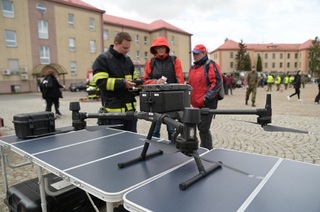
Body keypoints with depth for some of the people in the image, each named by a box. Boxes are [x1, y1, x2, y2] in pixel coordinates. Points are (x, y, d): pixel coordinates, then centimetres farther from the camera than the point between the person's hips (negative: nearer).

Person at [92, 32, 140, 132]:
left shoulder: (128, 60, 14)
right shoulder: (102, 59, -7)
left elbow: (134, 77, 23)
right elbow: (100, 82, -17)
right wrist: (123, 83, -25)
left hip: (130, 107, 7)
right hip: (114, 110, -6)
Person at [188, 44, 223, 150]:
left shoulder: (211, 65, -7)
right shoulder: (193, 68, 17)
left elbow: (217, 82, -17)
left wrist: (206, 98, -22)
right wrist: (190, 98, 14)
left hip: (208, 103, -8)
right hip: (197, 104, 8)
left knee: (204, 128, -8)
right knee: (201, 128, 16)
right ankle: (204, 149, 31)